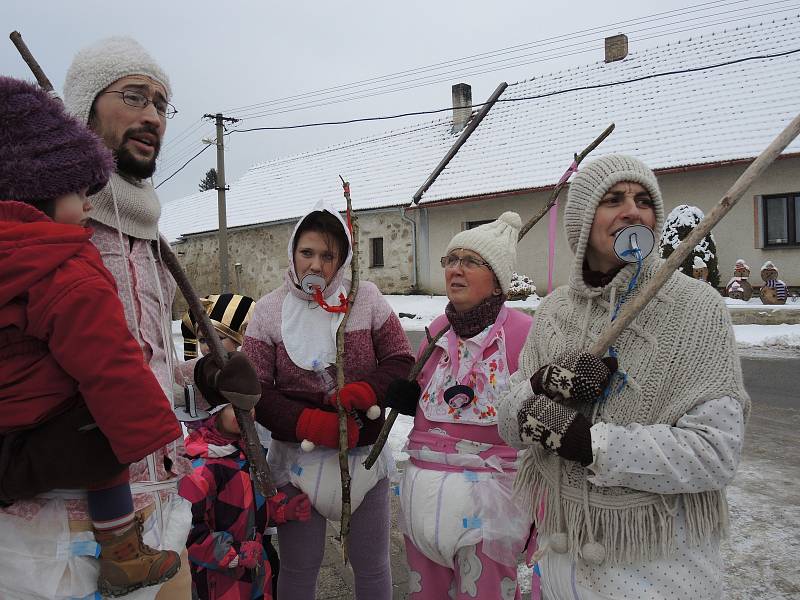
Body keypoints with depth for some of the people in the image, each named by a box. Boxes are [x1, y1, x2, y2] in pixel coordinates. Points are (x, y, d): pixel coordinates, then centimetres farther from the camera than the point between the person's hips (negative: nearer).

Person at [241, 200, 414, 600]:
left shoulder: (366, 299, -2)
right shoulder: (269, 310, -4)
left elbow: (400, 360, 0)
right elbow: (256, 389, -7)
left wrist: (365, 390, -20)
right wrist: (309, 423, -21)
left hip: (364, 452, 1)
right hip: (298, 456, 0)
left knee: (372, 566, 17)